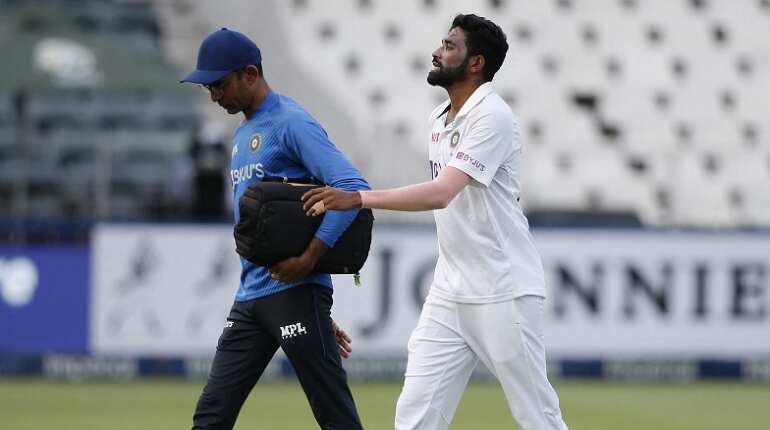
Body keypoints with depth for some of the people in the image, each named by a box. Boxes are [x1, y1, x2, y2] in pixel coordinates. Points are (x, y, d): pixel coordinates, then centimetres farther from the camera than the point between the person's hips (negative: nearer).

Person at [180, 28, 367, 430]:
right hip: (250, 298, 9)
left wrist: (309, 258, -24)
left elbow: (353, 188, -21)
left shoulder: (291, 123, -9)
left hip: (295, 292, -9)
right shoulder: (243, 134, 19)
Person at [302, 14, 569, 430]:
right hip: (449, 296, 9)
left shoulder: (491, 118, -15)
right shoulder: (439, 119, 14)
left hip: (502, 294, -9)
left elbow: (441, 193, -27)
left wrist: (357, 199, -30)